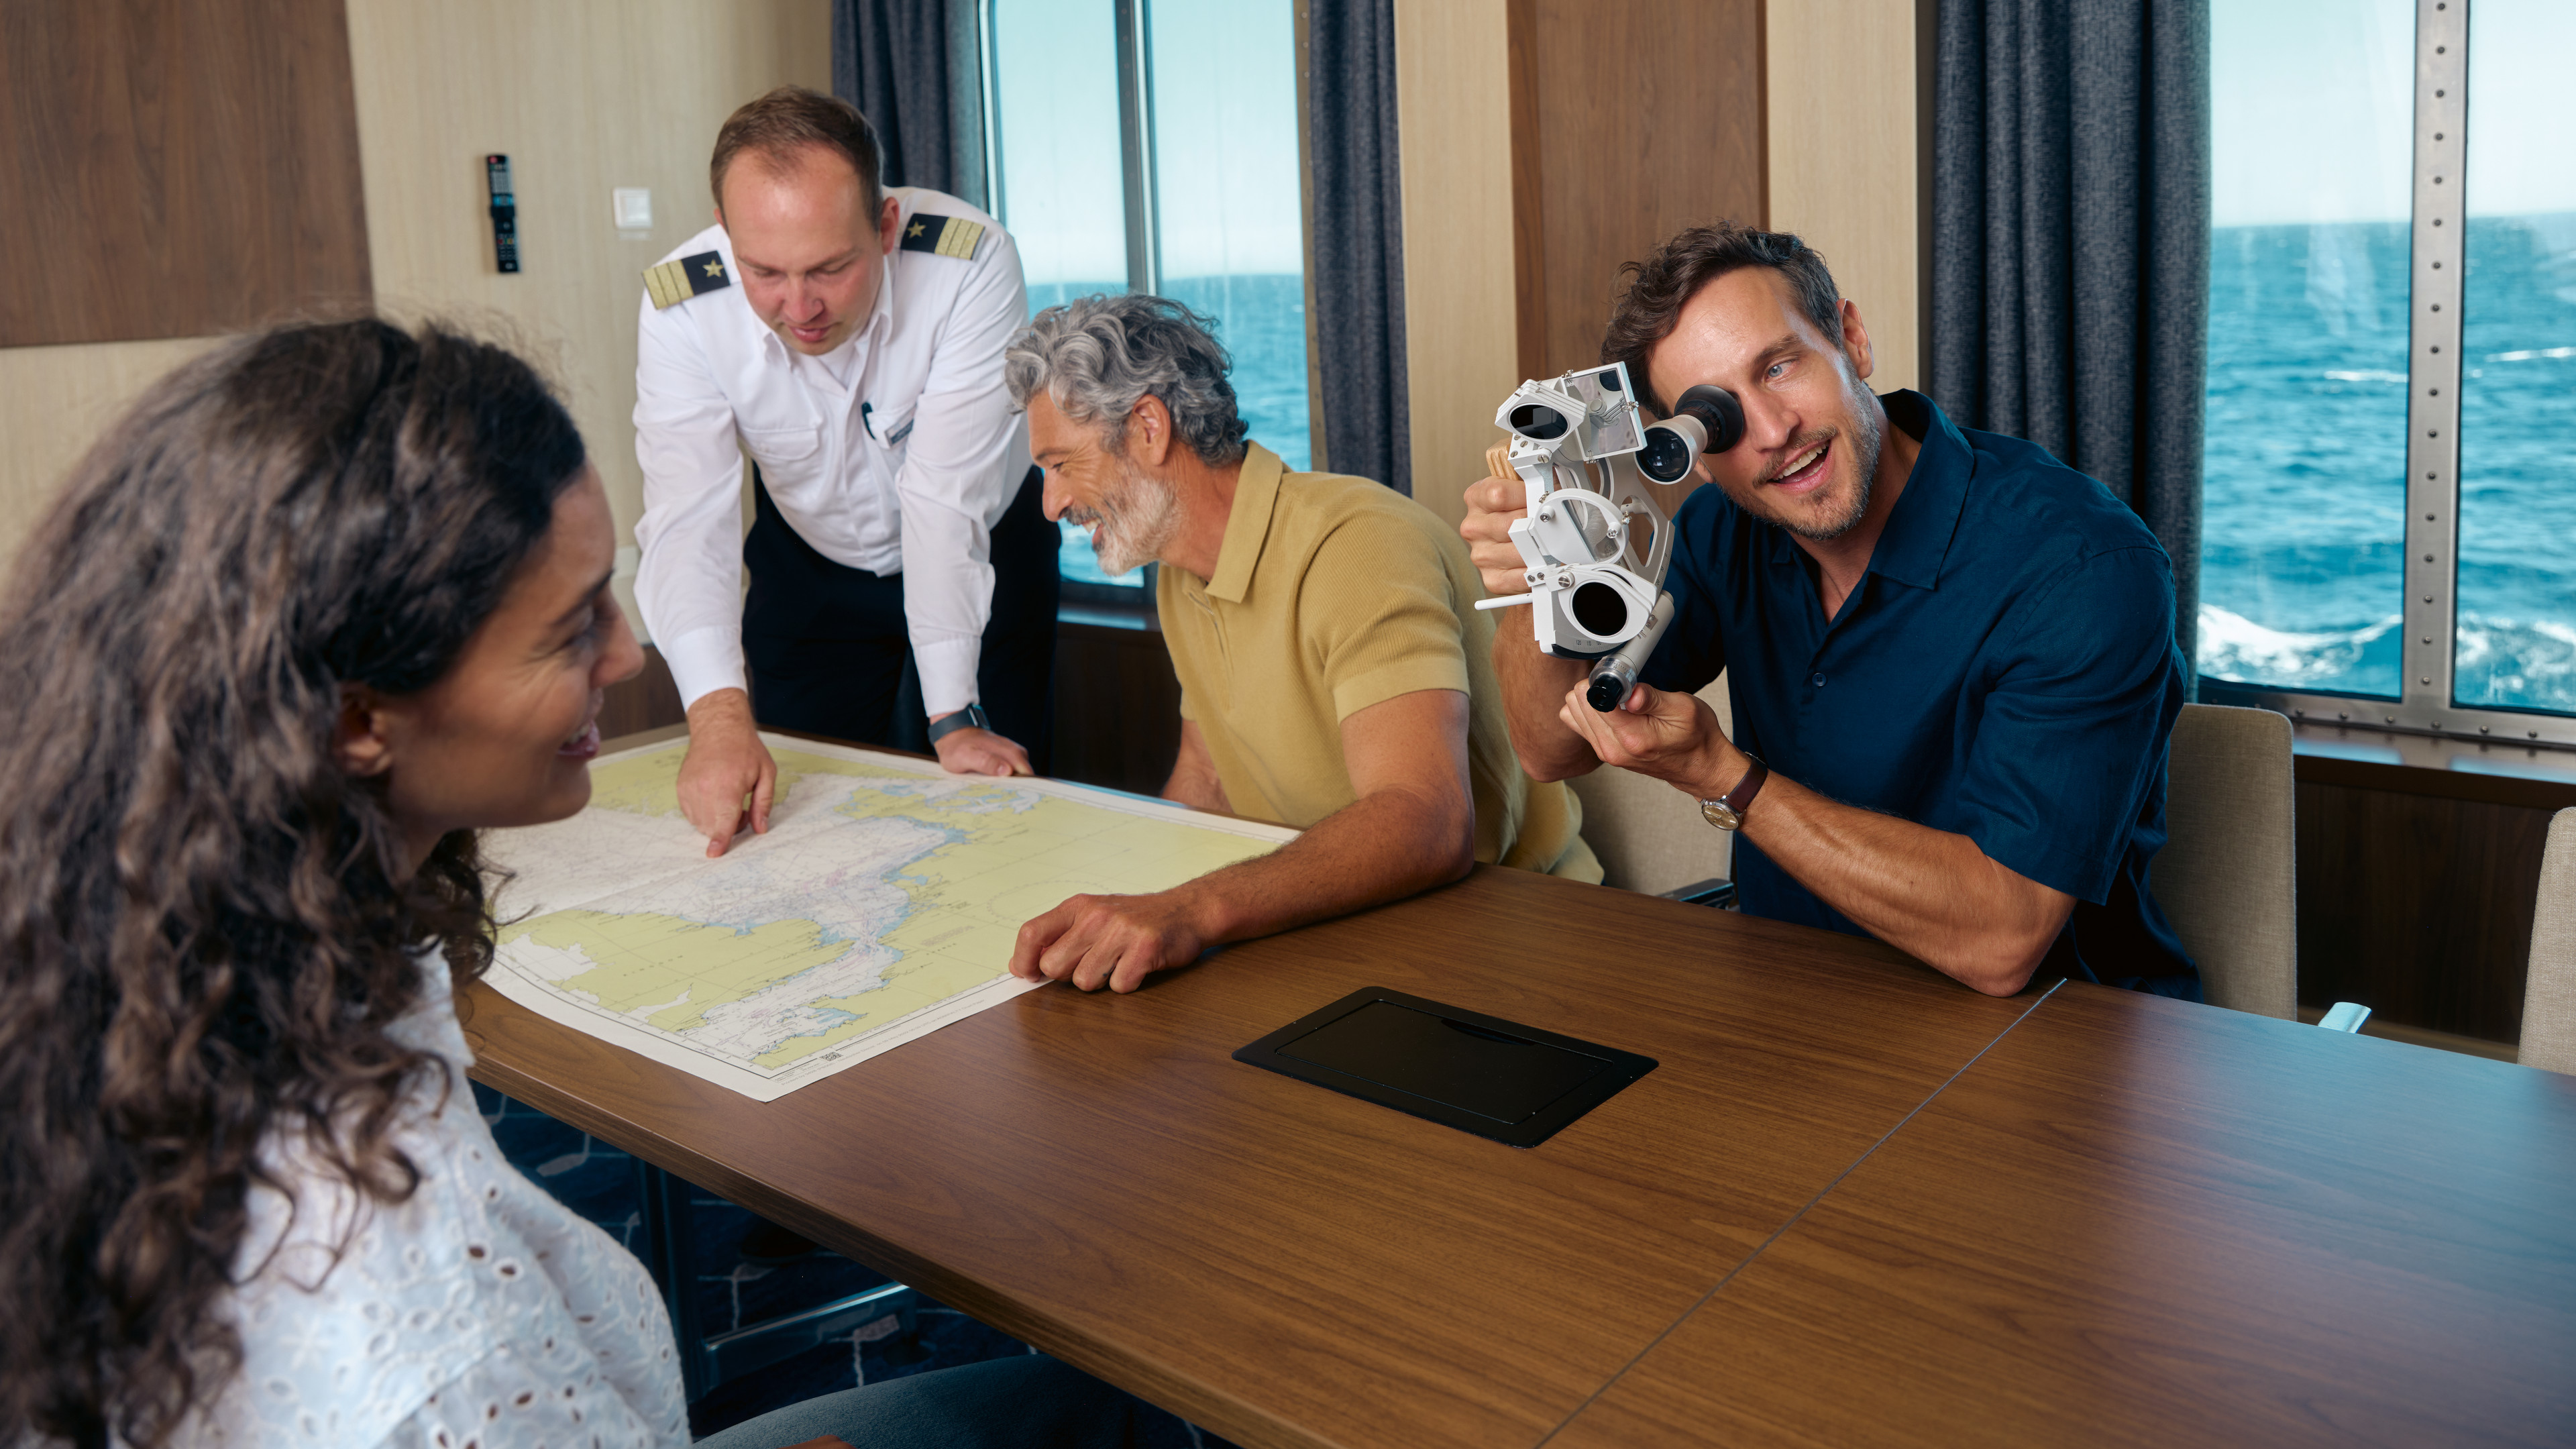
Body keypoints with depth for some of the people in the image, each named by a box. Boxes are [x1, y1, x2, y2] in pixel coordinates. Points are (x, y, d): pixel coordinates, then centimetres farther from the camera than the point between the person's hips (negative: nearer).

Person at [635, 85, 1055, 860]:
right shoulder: (681, 304, -27)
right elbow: (689, 521, -34)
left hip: (981, 556, -2)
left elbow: (946, 502, -33)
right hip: (811, 563, 2)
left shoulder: (970, 261, -34)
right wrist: (719, 715, -49)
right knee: (776, 810, 8)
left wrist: (953, 718, -33)